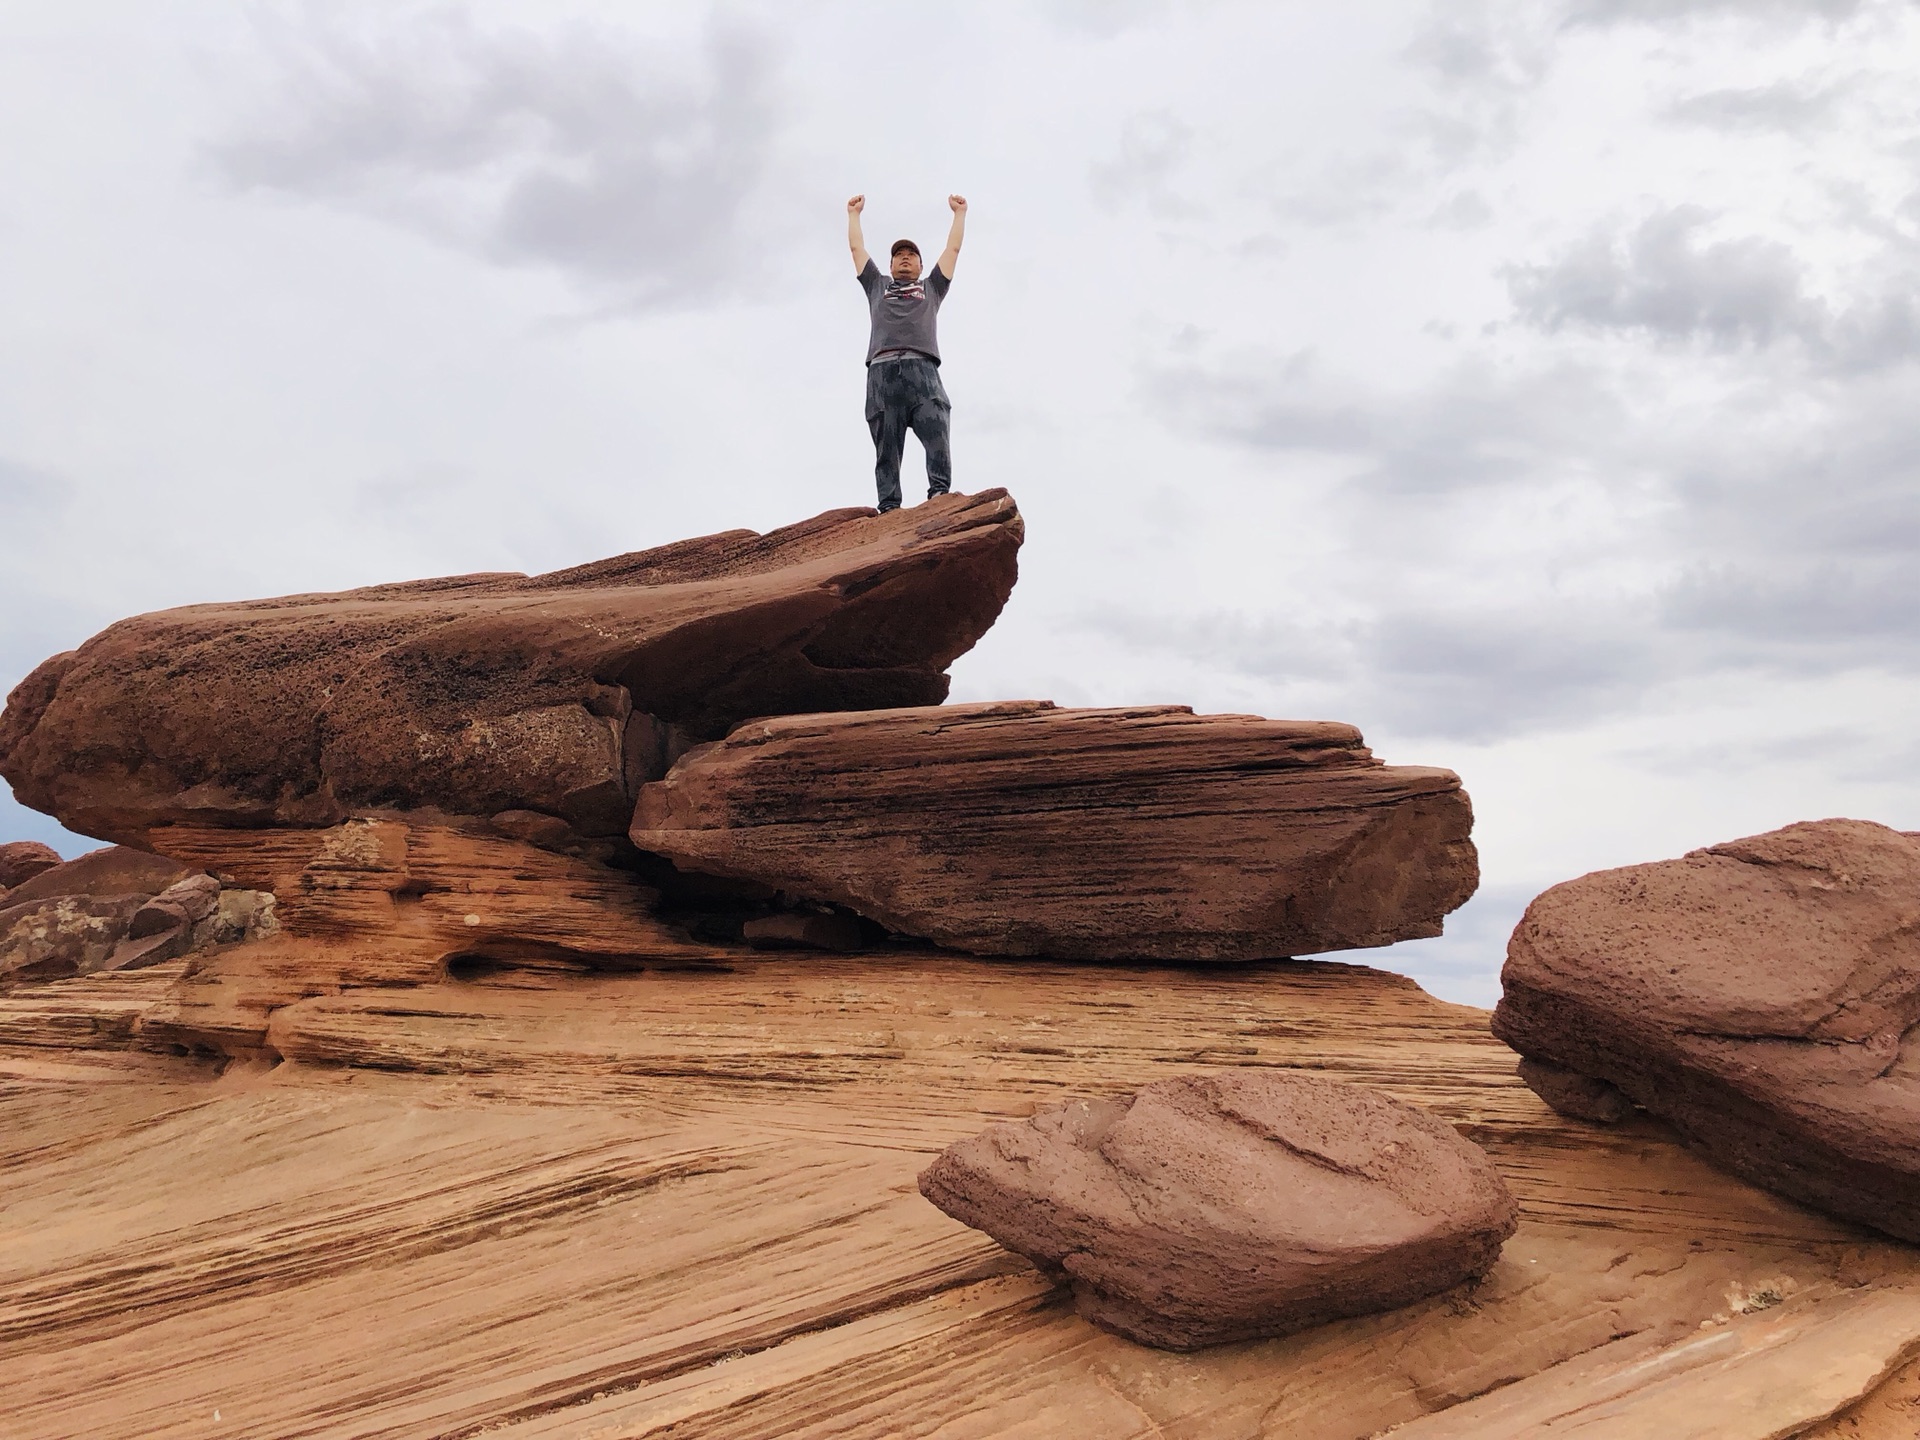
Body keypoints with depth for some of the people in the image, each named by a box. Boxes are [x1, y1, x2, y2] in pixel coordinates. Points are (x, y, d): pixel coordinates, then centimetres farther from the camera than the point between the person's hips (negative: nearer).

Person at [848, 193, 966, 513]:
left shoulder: (931, 288, 34)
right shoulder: (877, 286, 35)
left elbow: (953, 248, 35)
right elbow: (857, 247, 39)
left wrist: (959, 212, 40)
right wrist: (854, 213, 47)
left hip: (922, 369, 0)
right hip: (883, 370, 0)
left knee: (937, 434, -21)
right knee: (886, 446, -11)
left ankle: (940, 494, -30)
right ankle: (889, 508, -20)